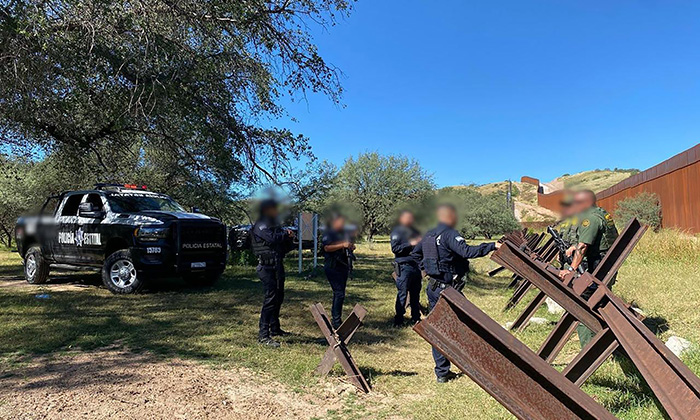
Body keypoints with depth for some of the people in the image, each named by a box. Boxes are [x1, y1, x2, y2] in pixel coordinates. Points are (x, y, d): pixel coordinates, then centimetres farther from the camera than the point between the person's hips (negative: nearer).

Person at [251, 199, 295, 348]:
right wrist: (286, 234, -8)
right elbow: (273, 238, -27)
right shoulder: (260, 226, -9)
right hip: (267, 267, -9)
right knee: (270, 298, -14)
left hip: (278, 266, 9)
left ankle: (275, 328, 27)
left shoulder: (276, 226, 19)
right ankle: (263, 335, -13)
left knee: (279, 297, 14)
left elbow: (287, 247, 20)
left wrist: (288, 236, -2)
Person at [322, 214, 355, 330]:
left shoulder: (343, 234, 20)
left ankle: (335, 318, 22)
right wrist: (342, 245, -23)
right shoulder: (329, 233, -6)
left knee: (339, 294, 13)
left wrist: (351, 246, 9)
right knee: (339, 294, -13)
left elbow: (348, 247, 32)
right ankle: (336, 321, -8)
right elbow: (327, 248, -20)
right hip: (333, 267, -9)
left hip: (343, 267, 9)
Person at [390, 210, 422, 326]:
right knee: (402, 294, -6)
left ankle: (416, 318, 21)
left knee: (416, 294, 11)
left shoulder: (414, 231, 20)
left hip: (416, 265, 7)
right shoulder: (397, 231, -1)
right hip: (404, 266, -7)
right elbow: (395, 248, -13)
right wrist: (410, 244, -19)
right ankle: (398, 320, 1)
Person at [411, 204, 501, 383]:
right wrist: (492, 246, -27)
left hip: (433, 288, 8)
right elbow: (467, 251, -30)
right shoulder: (449, 234, -15)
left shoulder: (429, 235, 11)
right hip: (448, 288, -8)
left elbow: (415, 253, 24)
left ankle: (442, 372, 17)